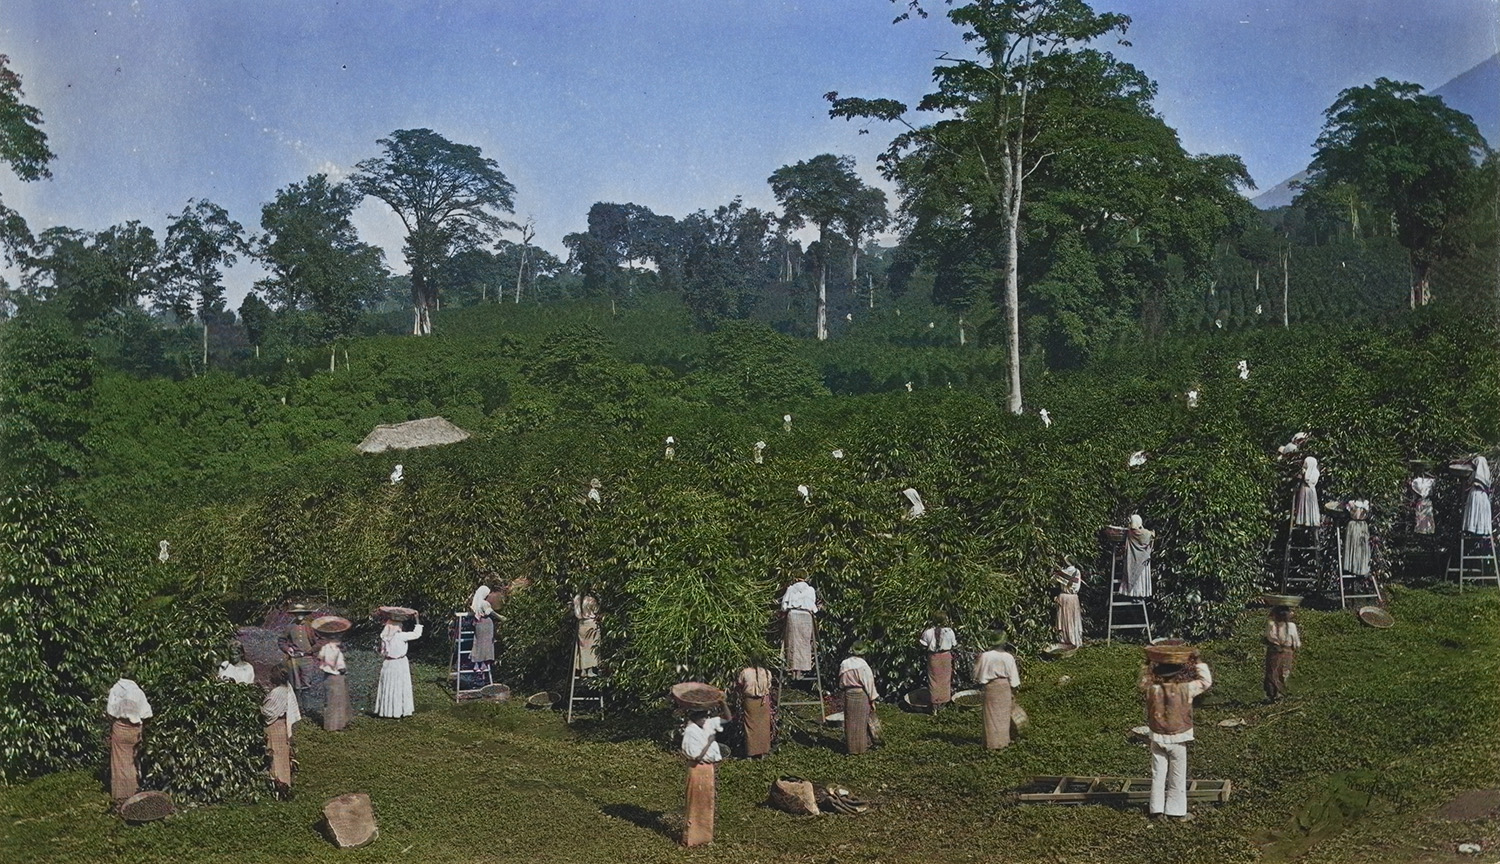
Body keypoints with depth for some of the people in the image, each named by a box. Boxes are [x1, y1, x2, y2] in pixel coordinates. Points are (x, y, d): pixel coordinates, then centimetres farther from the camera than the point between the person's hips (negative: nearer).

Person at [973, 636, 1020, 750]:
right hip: (1005, 685, 1)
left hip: (990, 686, -1)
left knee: (992, 715, 7)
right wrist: (1013, 690, 8)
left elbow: (977, 673, 1)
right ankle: (1003, 741, 19)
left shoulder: (984, 656, -8)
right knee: (1003, 715, 13)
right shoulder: (1008, 657, -7)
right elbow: (1013, 676, -2)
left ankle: (992, 743, 7)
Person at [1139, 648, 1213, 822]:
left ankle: (1156, 809, 19)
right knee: (1178, 776, 11)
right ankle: (1177, 811, 19)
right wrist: (1198, 663, -1)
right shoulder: (1185, 689, -18)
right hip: (1178, 739, -2)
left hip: (1157, 737, 2)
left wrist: (1148, 664, 9)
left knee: (1158, 774, 13)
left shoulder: (1151, 689, -12)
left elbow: (1143, 682, 12)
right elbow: (1206, 681, -5)